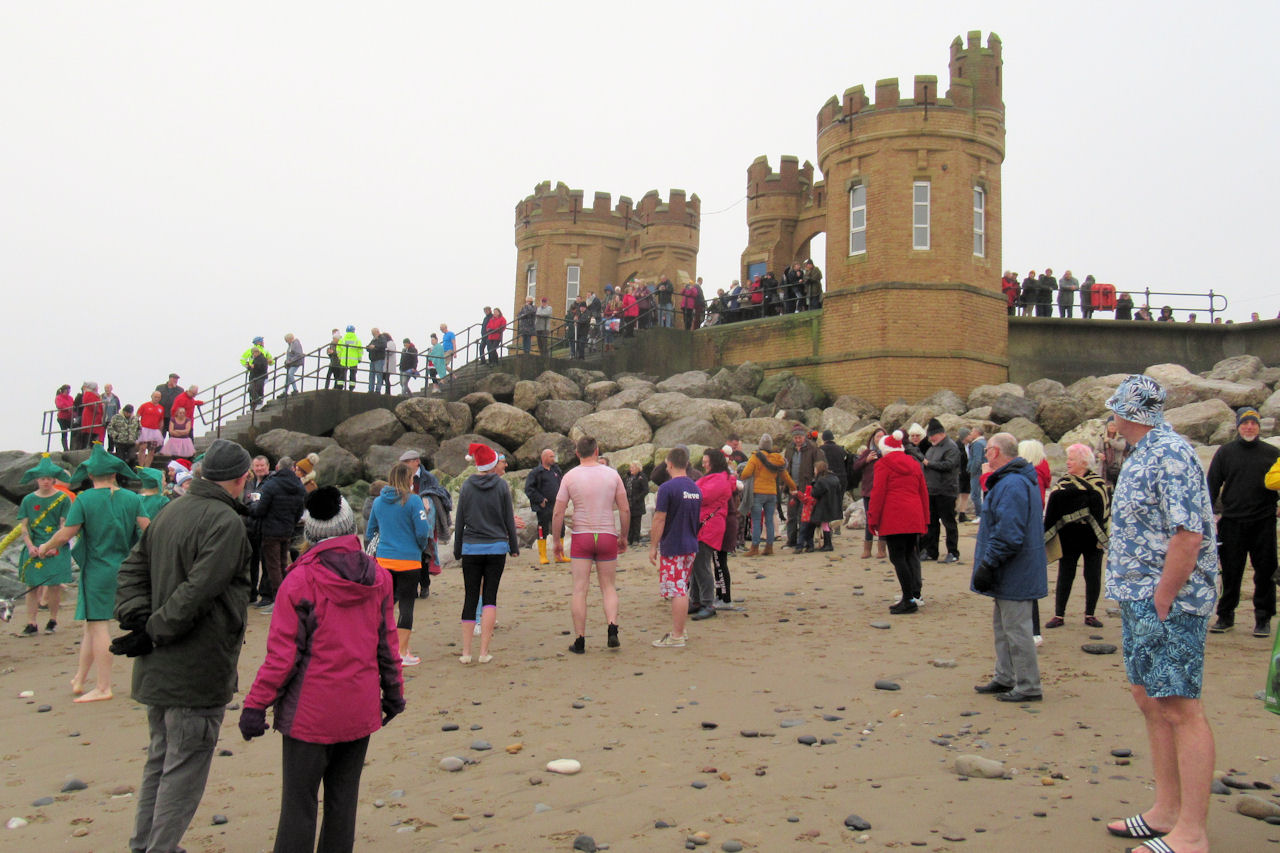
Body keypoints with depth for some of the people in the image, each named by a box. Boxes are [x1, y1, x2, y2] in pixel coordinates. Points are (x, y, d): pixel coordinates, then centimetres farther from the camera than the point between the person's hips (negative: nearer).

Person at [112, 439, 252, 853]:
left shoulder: (171, 511, 9)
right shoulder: (225, 523, -19)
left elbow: (132, 569, 10)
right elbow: (198, 591, -25)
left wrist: (138, 617, -2)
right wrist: (154, 633, -16)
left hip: (158, 668, 9)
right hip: (197, 668, -9)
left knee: (160, 758, 21)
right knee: (185, 768, 3)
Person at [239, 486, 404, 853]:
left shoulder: (301, 580, -14)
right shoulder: (378, 578, 0)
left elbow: (283, 652, -13)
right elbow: (386, 642, 7)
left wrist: (255, 704, -4)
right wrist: (393, 691, 19)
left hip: (310, 712, -4)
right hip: (360, 711, 4)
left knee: (298, 802, 5)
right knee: (343, 798, 15)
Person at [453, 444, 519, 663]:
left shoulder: (467, 486, 1)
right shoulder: (501, 485, -3)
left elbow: (460, 521, 3)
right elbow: (509, 519, 0)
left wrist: (457, 550, 11)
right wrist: (514, 546, 10)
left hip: (471, 548, 1)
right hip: (497, 547, -1)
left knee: (471, 598, 6)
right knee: (490, 597, 2)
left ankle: (466, 652, 6)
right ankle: (484, 652, -1)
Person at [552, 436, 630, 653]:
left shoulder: (570, 477, -3)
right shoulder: (612, 474, 1)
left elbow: (557, 513, -4)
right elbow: (625, 509, 1)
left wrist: (557, 541, 7)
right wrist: (623, 536, 12)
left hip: (581, 537, -1)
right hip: (607, 536, 1)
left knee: (580, 590, 3)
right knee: (608, 587, 12)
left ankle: (579, 641, 4)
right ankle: (612, 630, -8)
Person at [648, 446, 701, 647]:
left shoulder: (667, 488, -14)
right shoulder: (695, 488, 9)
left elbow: (659, 520, -15)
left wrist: (653, 547, -8)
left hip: (672, 547, -8)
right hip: (691, 546, 8)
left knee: (676, 592, -4)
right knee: (682, 589, 17)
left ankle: (676, 637, -1)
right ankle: (679, 630, 26)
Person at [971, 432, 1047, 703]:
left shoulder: (1012, 485, -21)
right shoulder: (1020, 480, 15)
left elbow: (1008, 535, -27)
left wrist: (987, 564, -21)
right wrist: (988, 564, 22)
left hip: (1013, 576, -11)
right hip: (1011, 576, 11)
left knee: (1016, 630, -2)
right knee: (1002, 626, 19)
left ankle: (1028, 687, 6)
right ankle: (1005, 678, 29)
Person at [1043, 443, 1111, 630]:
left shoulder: (1099, 484, -1)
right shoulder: (1063, 484, 2)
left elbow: (1106, 511, 1)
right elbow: (1052, 512, 0)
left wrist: (1103, 536, -4)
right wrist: (1047, 534, -6)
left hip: (1092, 540, 0)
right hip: (1069, 540, 0)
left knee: (1093, 578, 7)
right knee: (1065, 577, 5)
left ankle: (1090, 614, 21)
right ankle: (1059, 615, 13)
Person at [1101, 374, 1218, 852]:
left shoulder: (1170, 454, -16)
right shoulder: (1144, 455, 15)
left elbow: (1189, 536, -23)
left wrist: (1161, 601, -19)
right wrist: (1135, 598, 15)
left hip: (1167, 603, -10)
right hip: (1140, 600, 10)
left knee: (1180, 710, -4)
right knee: (1150, 701, 15)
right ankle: (1167, 812, 26)